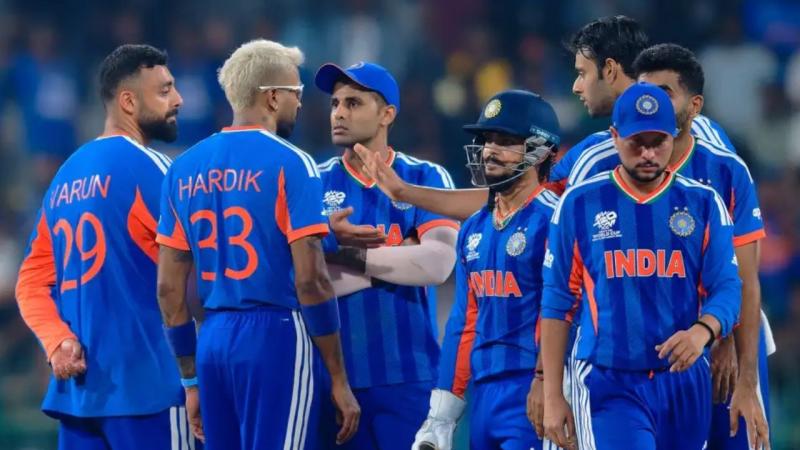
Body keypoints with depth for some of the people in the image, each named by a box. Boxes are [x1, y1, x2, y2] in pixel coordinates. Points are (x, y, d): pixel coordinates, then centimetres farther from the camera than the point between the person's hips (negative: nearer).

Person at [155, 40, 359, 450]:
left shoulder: (185, 168, 11)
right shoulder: (288, 164, -7)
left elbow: (169, 288, 11)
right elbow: (309, 279, -12)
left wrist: (191, 381, 19)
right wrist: (339, 380, -6)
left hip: (213, 340, 6)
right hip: (275, 337, -6)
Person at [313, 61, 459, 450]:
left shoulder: (425, 178, 4)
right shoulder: (315, 184, 6)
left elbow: (437, 264, -12)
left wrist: (351, 257, -7)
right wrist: (397, 259, -9)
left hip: (409, 377, -1)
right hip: (334, 375, 1)